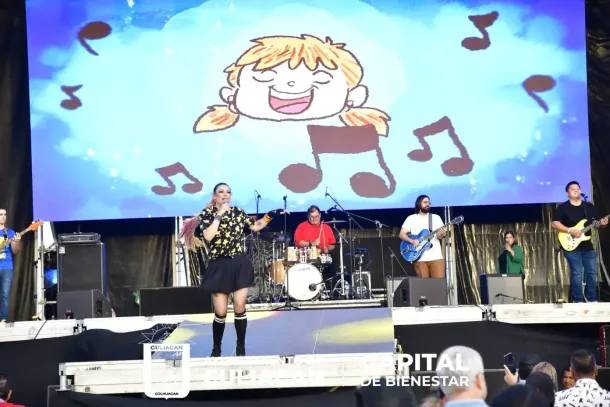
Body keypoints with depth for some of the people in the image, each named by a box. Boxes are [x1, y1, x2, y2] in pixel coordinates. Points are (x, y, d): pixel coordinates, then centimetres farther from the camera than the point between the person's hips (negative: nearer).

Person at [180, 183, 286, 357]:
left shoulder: (238, 212, 5)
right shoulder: (206, 214, -4)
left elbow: (255, 226, 13)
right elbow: (208, 236, -19)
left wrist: (271, 215, 4)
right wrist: (219, 215, -17)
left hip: (239, 264, 2)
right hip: (219, 266, -2)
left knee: (240, 308, -2)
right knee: (220, 312, -1)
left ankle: (241, 348, 14)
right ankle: (216, 348, 20)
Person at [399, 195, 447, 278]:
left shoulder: (436, 217, 13)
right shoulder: (411, 218, 9)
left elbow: (441, 235, 7)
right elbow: (401, 234, 3)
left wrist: (442, 234, -17)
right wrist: (412, 241, -13)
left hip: (436, 257, 1)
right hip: (420, 258, -1)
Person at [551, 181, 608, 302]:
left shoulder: (589, 206, 12)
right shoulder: (563, 207, -3)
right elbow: (555, 224, -10)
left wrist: (602, 223, -10)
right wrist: (570, 230, -19)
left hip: (588, 246, 5)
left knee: (592, 273, 6)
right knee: (577, 274, -5)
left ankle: (592, 300, 17)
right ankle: (579, 301, 3)